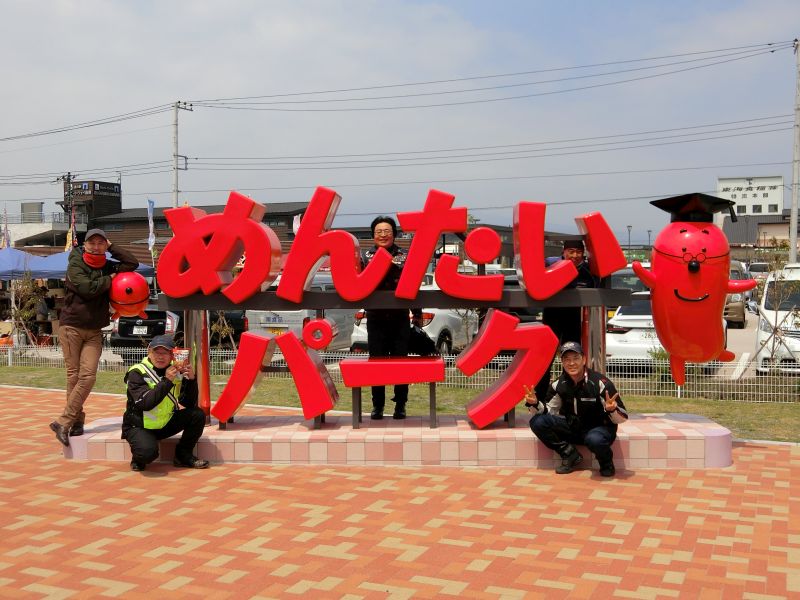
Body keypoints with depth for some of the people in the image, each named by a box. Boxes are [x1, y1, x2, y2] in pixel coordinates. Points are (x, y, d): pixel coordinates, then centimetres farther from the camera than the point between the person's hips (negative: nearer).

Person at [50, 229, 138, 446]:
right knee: (74, 375, -5)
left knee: (88, 376, -11)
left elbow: (133, 263, 5)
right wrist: (110, 279, -4)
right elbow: (87, 288, -16)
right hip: (71, 327, -3)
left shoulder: (108, 267, 12)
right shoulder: (76, 264, -1)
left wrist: (111, 247, 7)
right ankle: (76, 421, 4)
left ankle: (64, 422, -7)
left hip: (94, 331, 3)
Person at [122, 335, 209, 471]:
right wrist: (167, 381, -34)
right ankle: (138, 460, 4)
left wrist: (191, 380, -21)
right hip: (139, 427, -5)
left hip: (166, 423, 5)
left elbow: (189, 403, -6)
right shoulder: (137, 373, -15)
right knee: (148, 452, -35)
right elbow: (145, 403, -30)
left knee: (198, 415, -15)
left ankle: (184, 455, 4)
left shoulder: (177, 372, -2)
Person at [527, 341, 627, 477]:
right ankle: (570, 455, -1)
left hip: (600, 428, -5)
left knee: (594, 439, -41)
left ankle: (606, 463, -4)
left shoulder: (600, 383, -18)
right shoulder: (559, 385, -4)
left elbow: (622, 418, -17)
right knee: (537, 422, -14)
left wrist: (612, 410, -41)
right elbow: (548, 411, 4)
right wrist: (534, 404, -17)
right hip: (572, 428, 5)